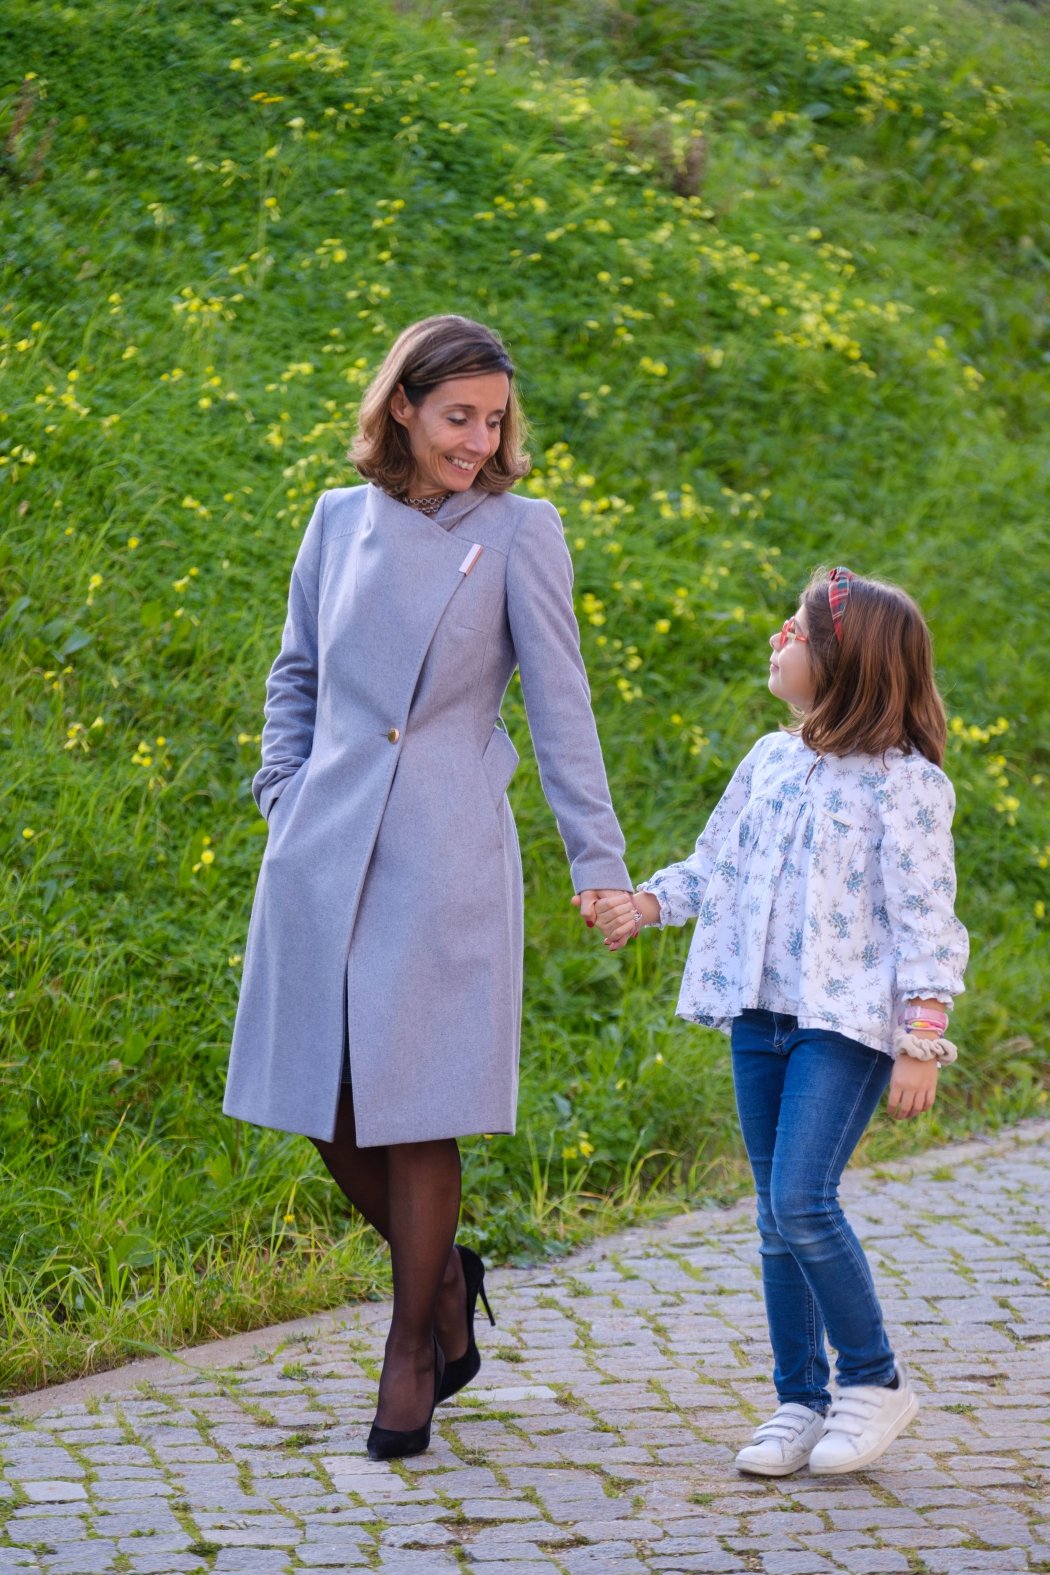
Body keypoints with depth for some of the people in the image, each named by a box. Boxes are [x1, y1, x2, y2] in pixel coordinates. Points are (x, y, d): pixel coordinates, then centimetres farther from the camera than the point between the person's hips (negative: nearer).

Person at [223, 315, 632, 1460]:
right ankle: (442, 1274, 30)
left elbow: (559, 708, -2)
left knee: (414, 1109, -3)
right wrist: (284, 792, 9)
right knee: (324, 1110, 5)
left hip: (444, 859, -4)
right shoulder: (341, 521, 9)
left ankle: (413, 1346, 13)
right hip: (324, 851, 4)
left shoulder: (519, 533, -1)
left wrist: (597, 861, -6)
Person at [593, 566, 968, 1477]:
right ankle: (801, 1401, 18)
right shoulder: (770, 763, 11)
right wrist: (646, 904, 3)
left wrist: (922, 1042, -15)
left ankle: (876, 1381, 1)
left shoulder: (905, 784, -9)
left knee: (802, 1202, -17)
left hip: (847, 1022, -7)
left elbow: (923, 917, -11)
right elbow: (715, 864, 20)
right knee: (777, 1220, 8)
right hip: (761, 1017, 7)